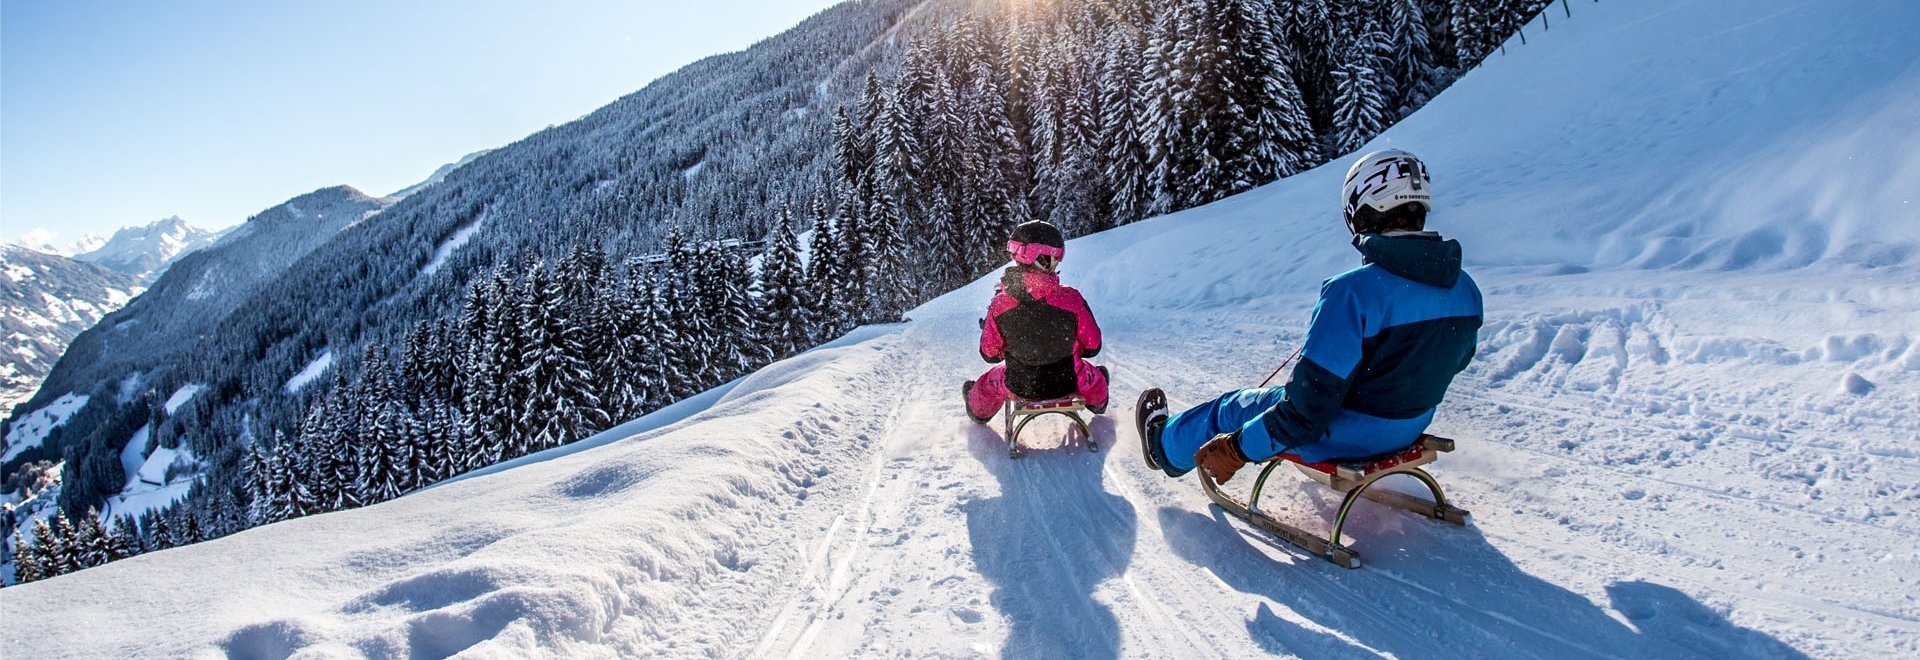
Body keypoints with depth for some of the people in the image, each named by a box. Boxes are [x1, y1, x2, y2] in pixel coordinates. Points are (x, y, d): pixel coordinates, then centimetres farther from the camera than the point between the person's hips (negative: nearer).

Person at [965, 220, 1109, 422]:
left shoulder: (999, 304, -22)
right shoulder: (1071, 299, -24)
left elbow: (989, 354, -8)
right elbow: (1092, 347, -10)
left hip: (1019, 387, 0)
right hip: (1067, 384, 0)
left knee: (988, 383, 34)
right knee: (1095, 376, 35)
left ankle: (978, 412, 63)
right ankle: (1098, 403, 67)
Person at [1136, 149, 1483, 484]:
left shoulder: (1353, 292, -31)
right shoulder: (1465, 290, -7)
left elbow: (1308, 407, -30)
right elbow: (1455, 362, 13)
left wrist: (1237, 450, -18)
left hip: (1343, 437, -6)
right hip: (1410, 430, 7)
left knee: (1232, 408, 17)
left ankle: (1165, 445, 44)